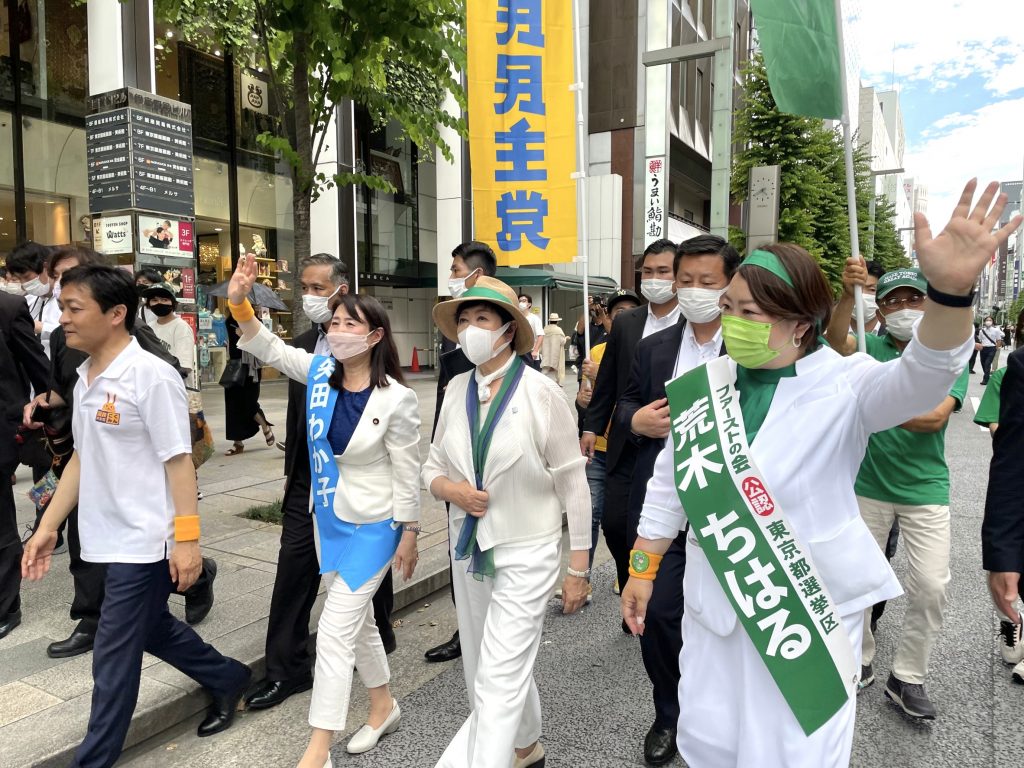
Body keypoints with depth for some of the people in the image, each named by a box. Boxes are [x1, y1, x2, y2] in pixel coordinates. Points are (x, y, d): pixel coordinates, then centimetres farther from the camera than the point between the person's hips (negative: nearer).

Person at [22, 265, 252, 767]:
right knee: (150, 628, 22)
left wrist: (186, 538, -18)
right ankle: (229, 679, 42)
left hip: (144, 541, -9)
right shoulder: (86, 377, 8)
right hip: (109, 537, 9)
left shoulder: (151, 375, -17)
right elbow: (83, 457, 15)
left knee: (114, 657, 3)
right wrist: (47, 527, 14)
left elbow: (178, 460, -17)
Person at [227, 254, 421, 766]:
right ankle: (383, 706, 42)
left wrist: (409, 537, -9)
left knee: (335, 632, -4)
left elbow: (407, 474, -14)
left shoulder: (396, 400, -19)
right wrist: (239, 302, -19)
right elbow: (269, 348, -3)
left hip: (373, 527, -7)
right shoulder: (320, 371, -3)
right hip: (328, 518, 7)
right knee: (358, 619, 20)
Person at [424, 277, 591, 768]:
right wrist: (450, 488, -15)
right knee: (484, 669, 21)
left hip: (526, 553, -6)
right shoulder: (456, 390, -1)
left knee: (498, 681, -5)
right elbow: (433, 466, 9)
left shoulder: (542, 393, -15)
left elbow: (573, 483, -10)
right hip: (469, 547, 6)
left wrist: (578, 568, -7)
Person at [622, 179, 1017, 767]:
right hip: (714, 605, 4)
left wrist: (950, 291, -51)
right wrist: (642, 571, 9)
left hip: (812, 609, -3)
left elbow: (921, 378, -33)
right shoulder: (701, 387, -2)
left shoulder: (843, 386, -12)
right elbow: (668, 486, 6)